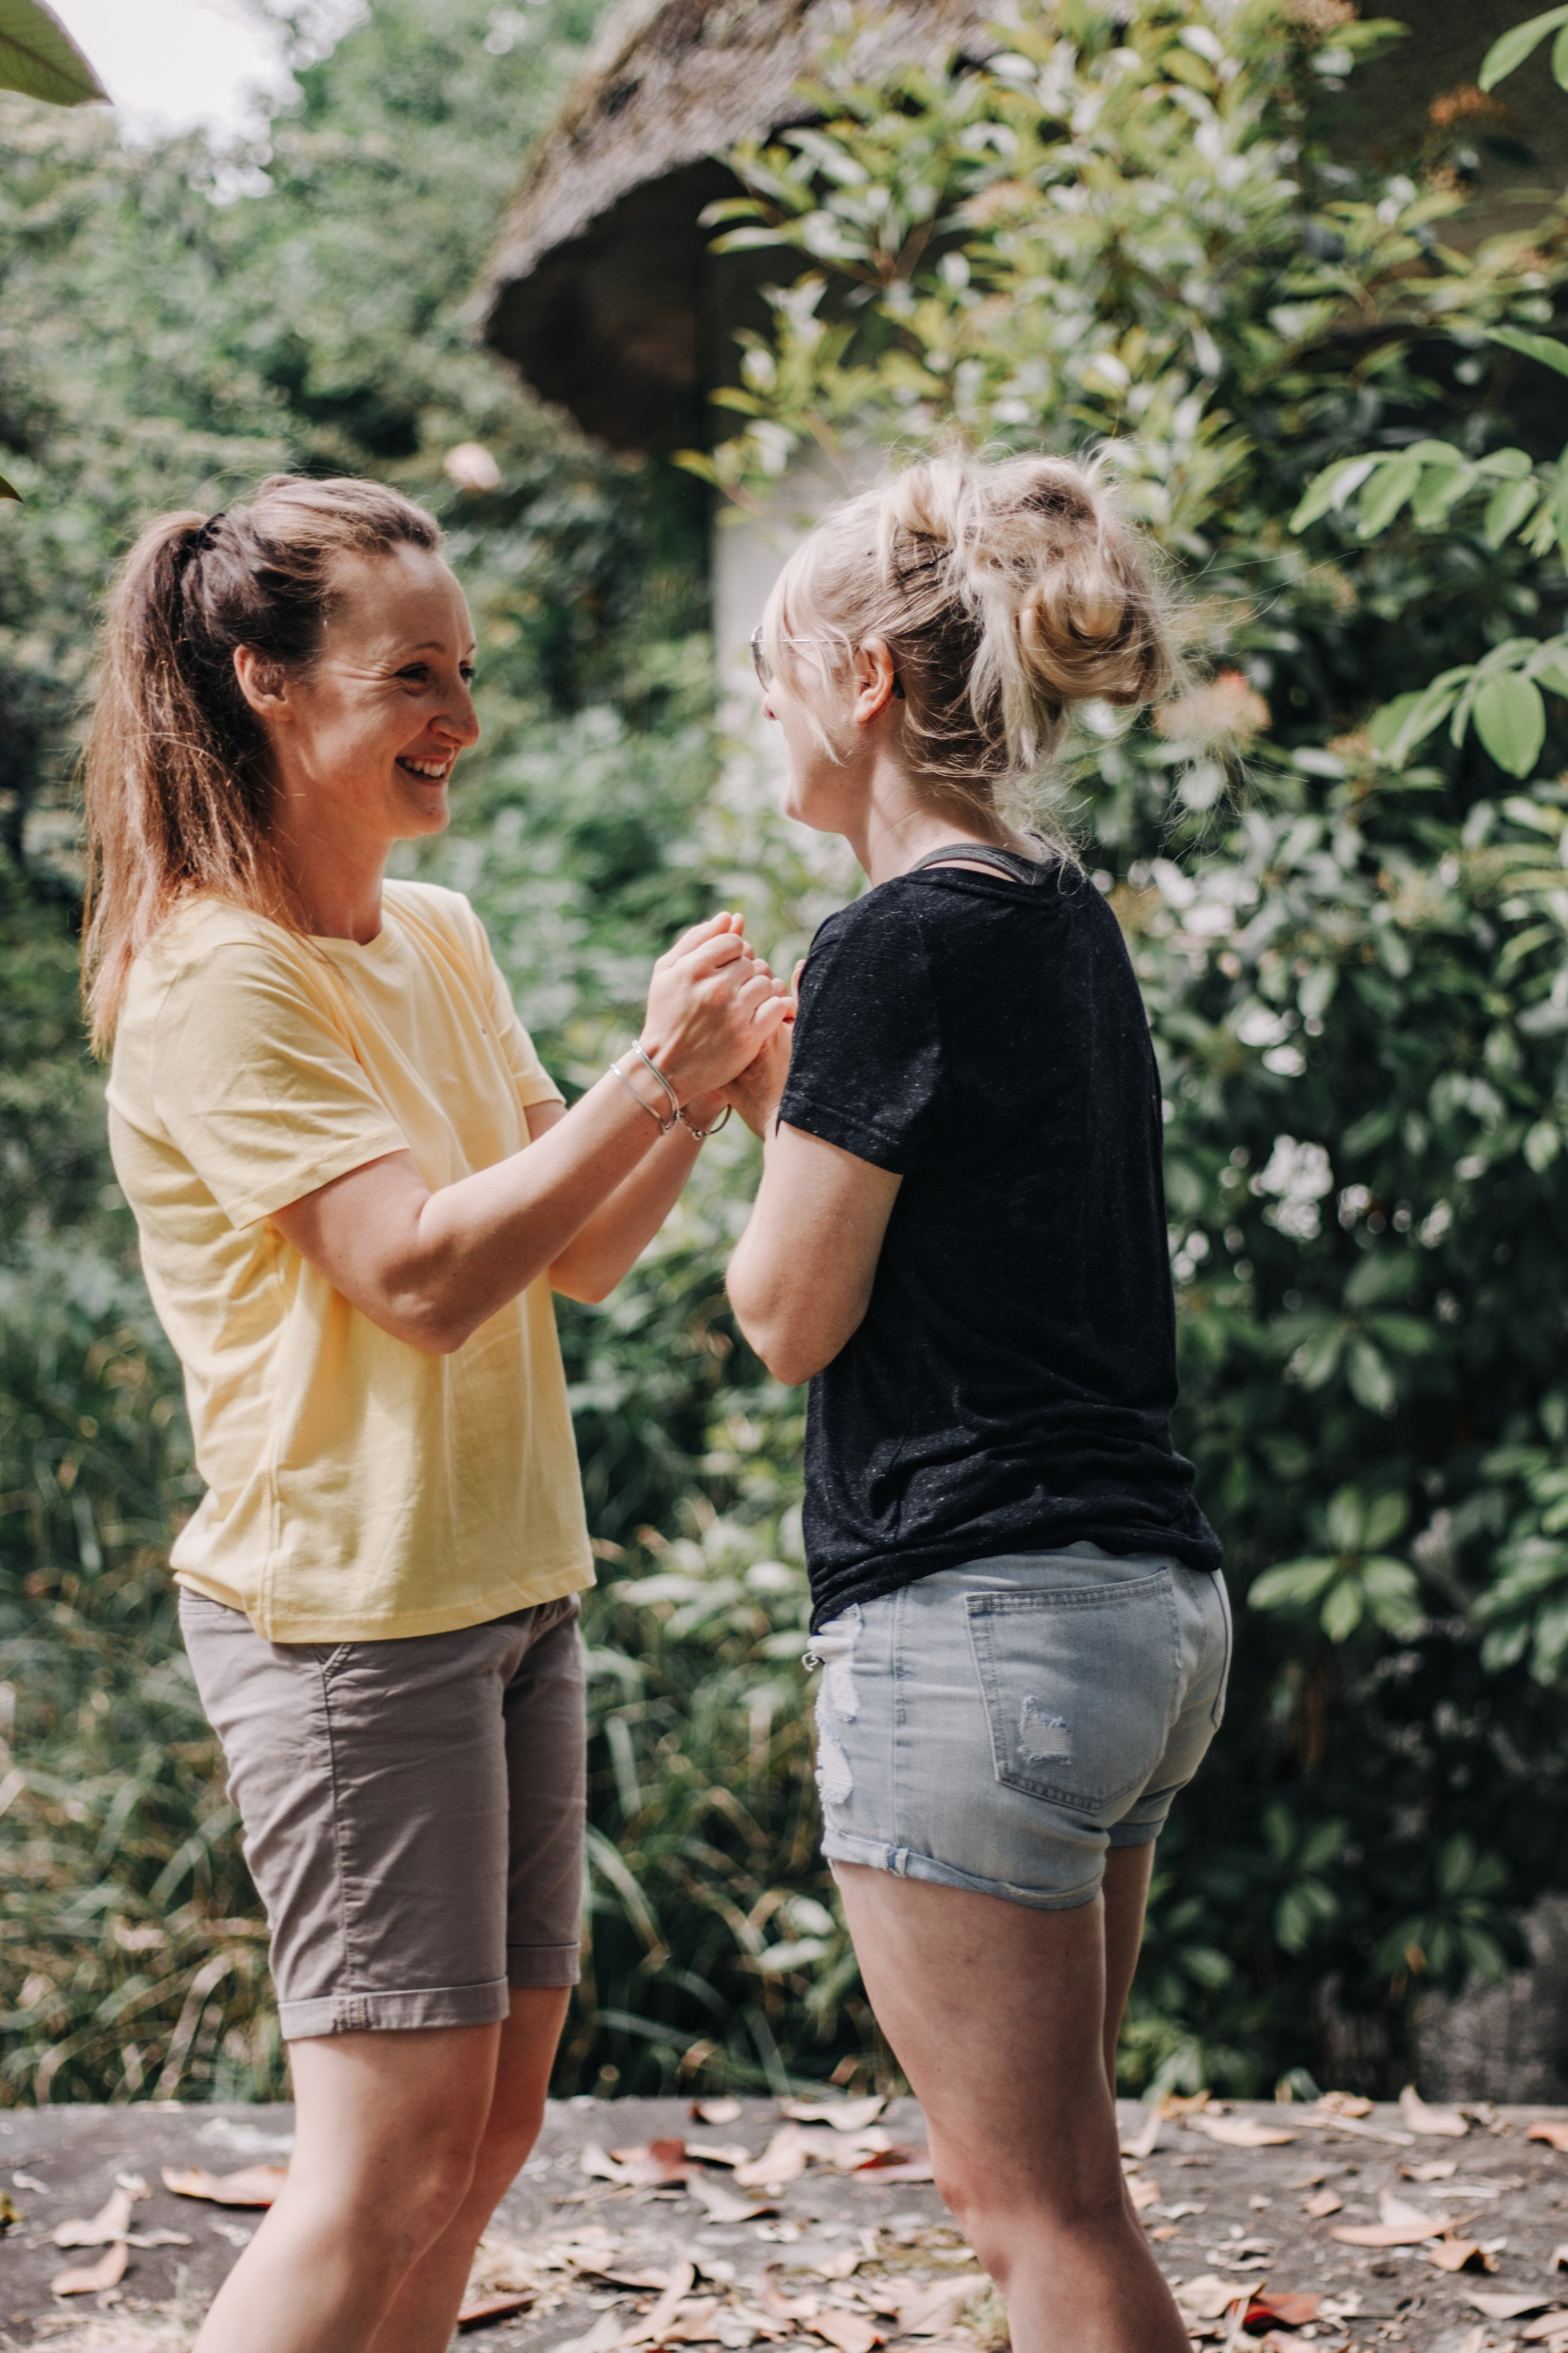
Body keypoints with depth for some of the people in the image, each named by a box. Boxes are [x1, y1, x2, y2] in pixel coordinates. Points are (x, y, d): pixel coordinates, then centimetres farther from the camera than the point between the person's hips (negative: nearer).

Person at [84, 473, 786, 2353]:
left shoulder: (440, 940, 11)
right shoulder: (214, 981, -14)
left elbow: (579, 1256, 10)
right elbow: (425, 1274, -22)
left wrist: (702, 1082, -5)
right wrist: (651, 1075, -22)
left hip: (509, 1588, 9)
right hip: (347, 1613, -8)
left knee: (491, 2117, 11)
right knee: (392, 2146, -6)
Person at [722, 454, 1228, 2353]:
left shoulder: (901, 943, -14)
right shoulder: (1067, 921, 12)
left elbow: (790, 1316, -9)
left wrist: (749, 1110, 6)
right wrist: (791, 1105, 17)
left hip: (977, 1616, -9)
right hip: (1154, 1602, 9)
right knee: (1057, 2183, 18)